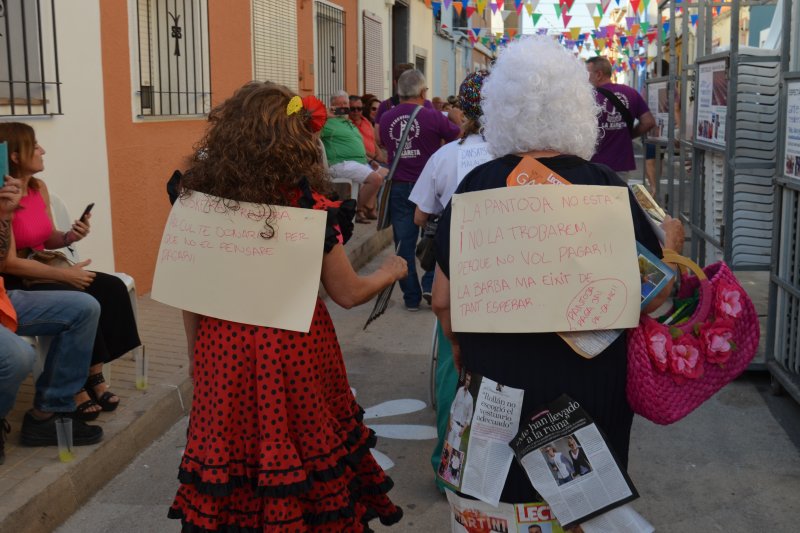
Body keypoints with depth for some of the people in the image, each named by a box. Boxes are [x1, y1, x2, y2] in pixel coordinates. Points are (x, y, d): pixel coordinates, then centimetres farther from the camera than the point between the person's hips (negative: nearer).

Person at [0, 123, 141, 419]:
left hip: (44, 273, 8)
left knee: (112, 289, -11)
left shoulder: (39, 188, 6)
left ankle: (92, 377, -9)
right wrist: (65, 275, -21)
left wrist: (69, 237, -7)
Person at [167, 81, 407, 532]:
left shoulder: (200, 195, -5)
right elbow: (347, 294, -5)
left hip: (223, 351, 3)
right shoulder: (308, 205, -14)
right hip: (292, 354, -3)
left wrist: (197, 355, 15)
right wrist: (390, 273, 14)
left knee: (230, 455, 16)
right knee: (302, 457, 14)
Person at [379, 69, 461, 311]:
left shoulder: (386, 119, 2)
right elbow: (459, 137, 1)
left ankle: (411, 297, 10)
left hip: (398, 187, 3)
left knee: (404, 241, 7)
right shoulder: (432, 116, -11)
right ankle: (430, 283, 3)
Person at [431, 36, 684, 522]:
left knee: (504, 494, 22)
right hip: (589, 389, -1)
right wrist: (671, 244, 13)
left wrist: (461, 349, 16)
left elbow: (443, 300, -4)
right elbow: (654, 296, -7)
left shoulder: (476, 186, -10)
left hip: (498, 386, 1)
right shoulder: (606, 187, -14)